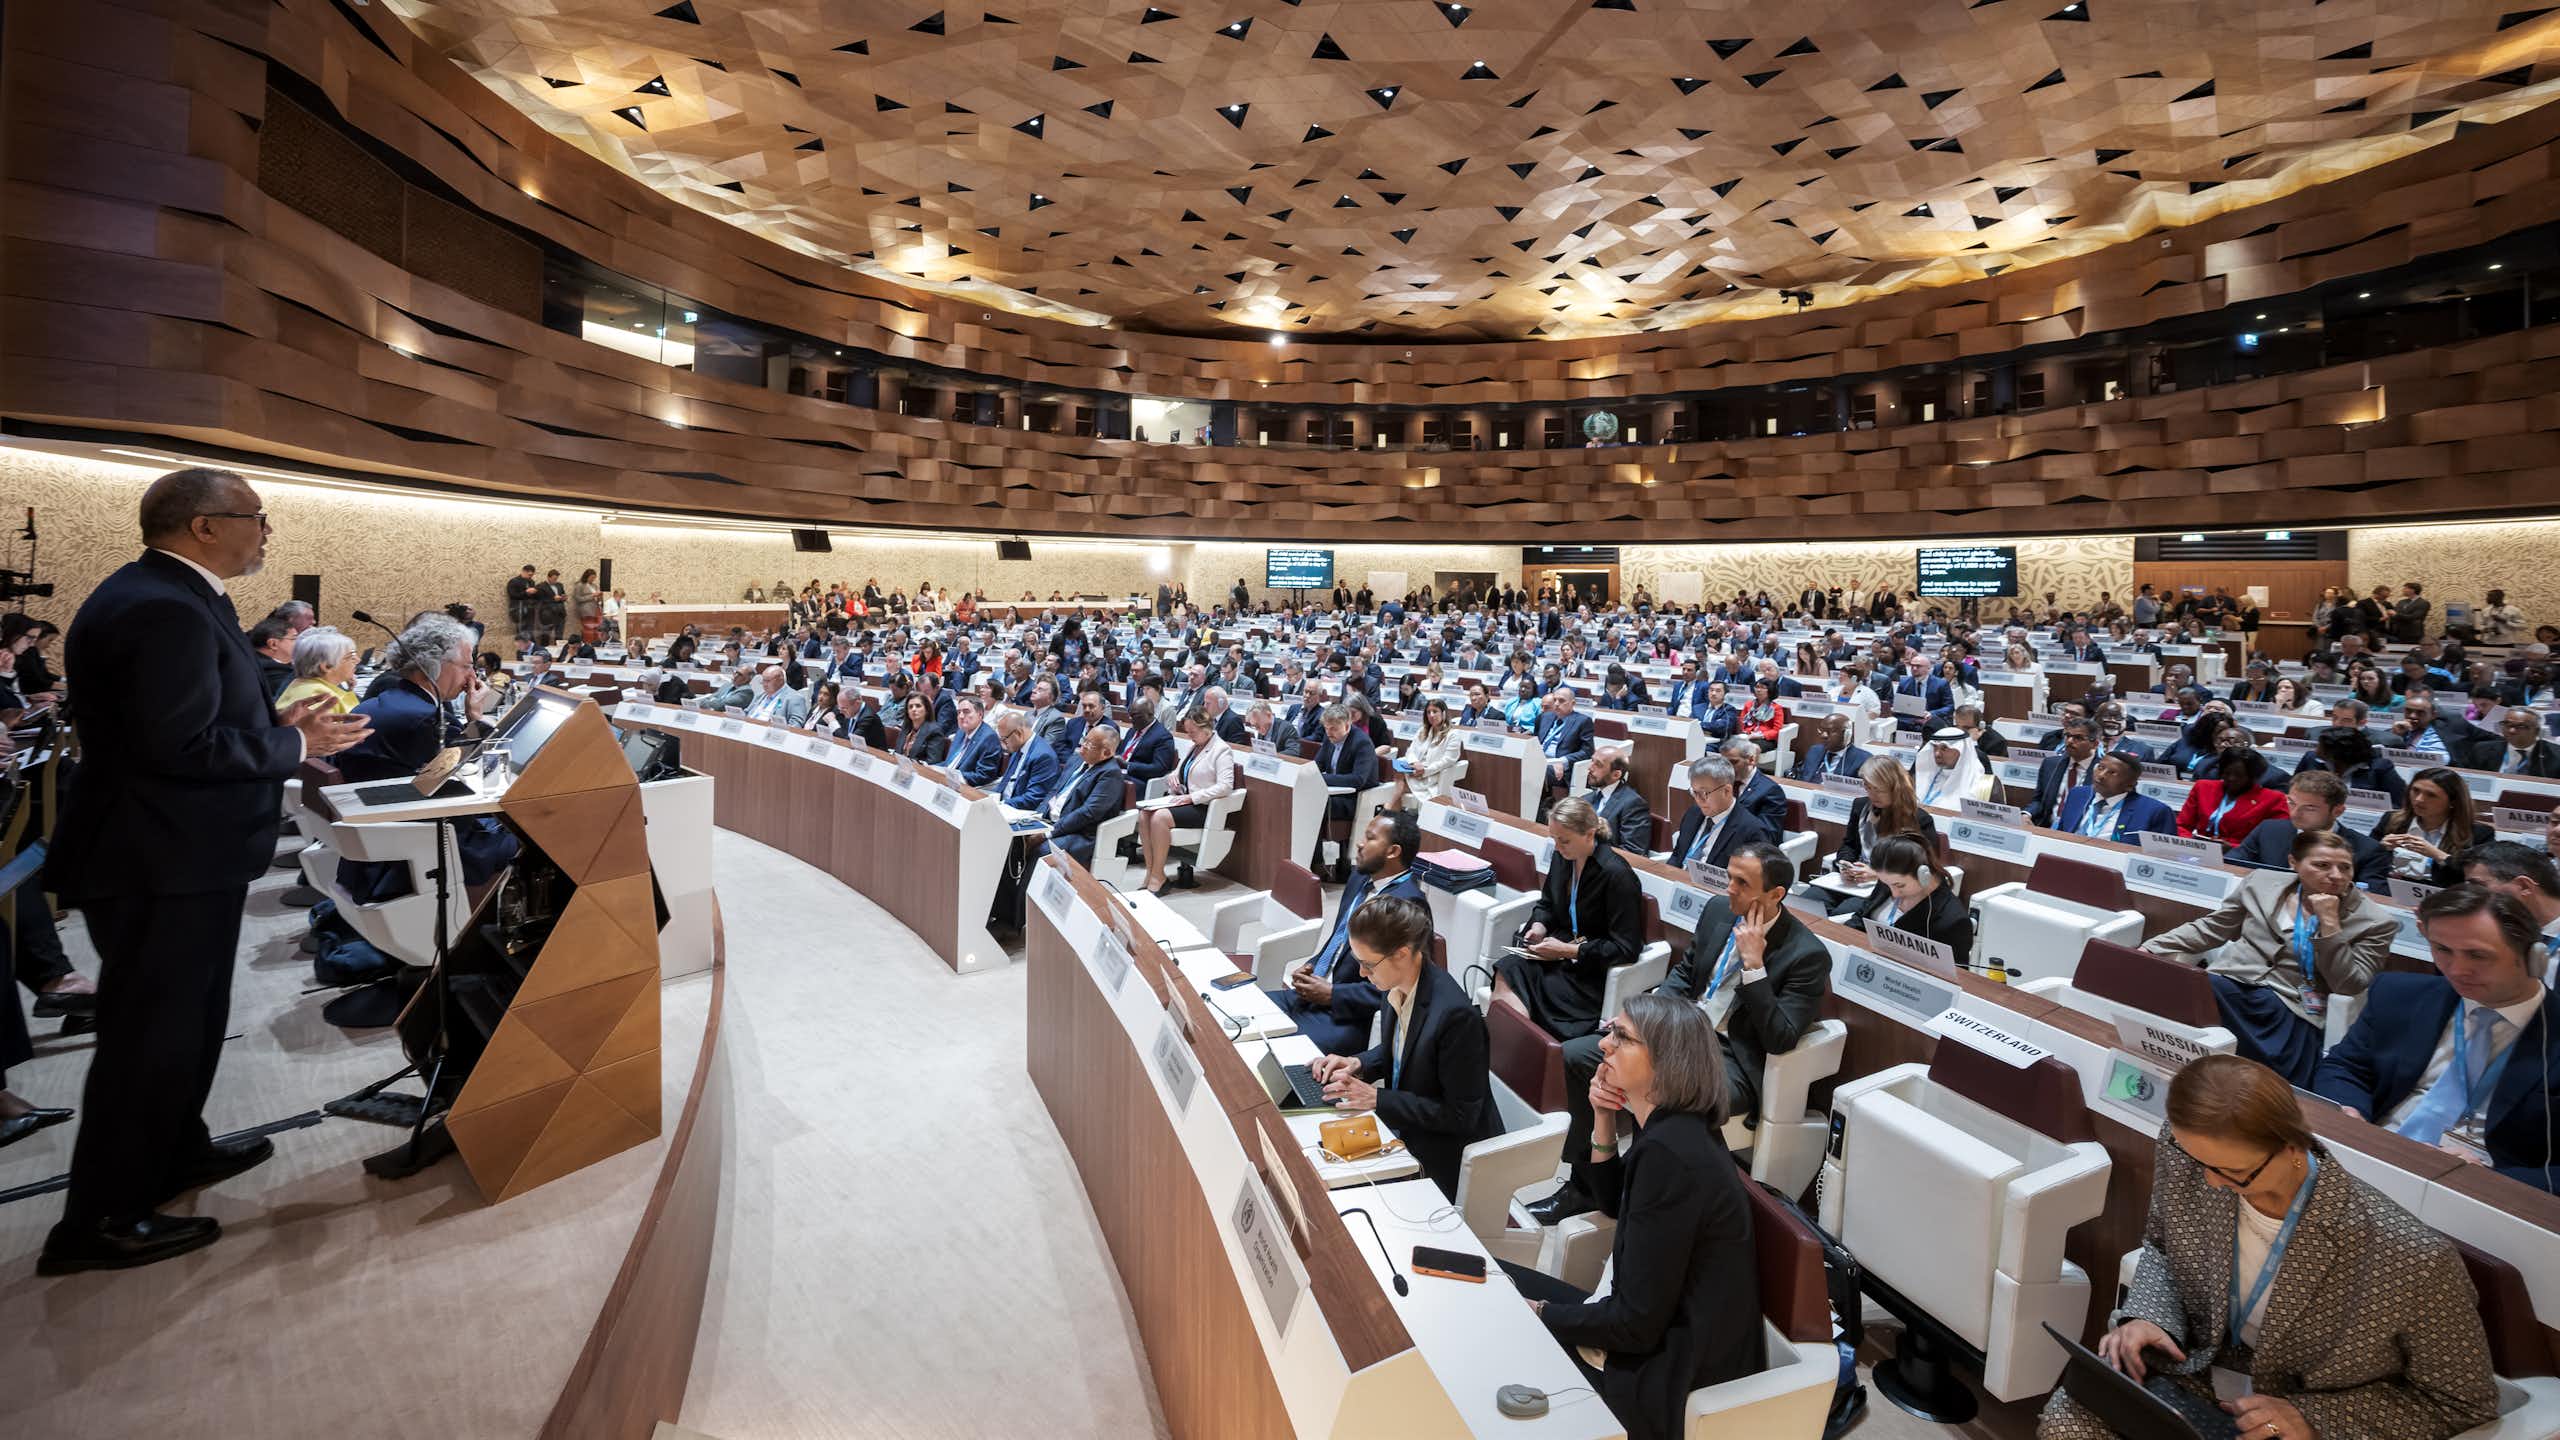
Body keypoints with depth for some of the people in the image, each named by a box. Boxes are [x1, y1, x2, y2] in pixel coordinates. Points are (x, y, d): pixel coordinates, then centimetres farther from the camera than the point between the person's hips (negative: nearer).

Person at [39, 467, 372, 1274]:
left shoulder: (163, 595, 10)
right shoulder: (166, 610, -24)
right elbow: (181, 746, -28)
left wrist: (276, 728, 7)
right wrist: (293, 744, -16)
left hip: (168, 851, 11)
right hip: (163, 863, -11)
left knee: (183, 1018, 23)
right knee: (151, 1030, 1)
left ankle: (173, 1153, 40)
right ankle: (98, 1223, 14)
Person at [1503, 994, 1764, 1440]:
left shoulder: (1668, 1153, -28)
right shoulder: (1675, 1126, 0)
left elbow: (1636, 1325, -25)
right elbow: (1615, 1204, 18)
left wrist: (1538, 1314, -10)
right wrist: (1604, 1122, 1)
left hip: (1674, 1377, -9)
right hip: (1662, 1331, 9)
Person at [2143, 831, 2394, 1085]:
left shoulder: (2373, 921, 6)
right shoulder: (2261, 883, 12)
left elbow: (2348, 986, -1)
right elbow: (2208, 929, 17)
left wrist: (2329, 923, -10)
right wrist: (2147, 950, 8)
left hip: (2292, 1009, -2)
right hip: (2227, 984, 2)